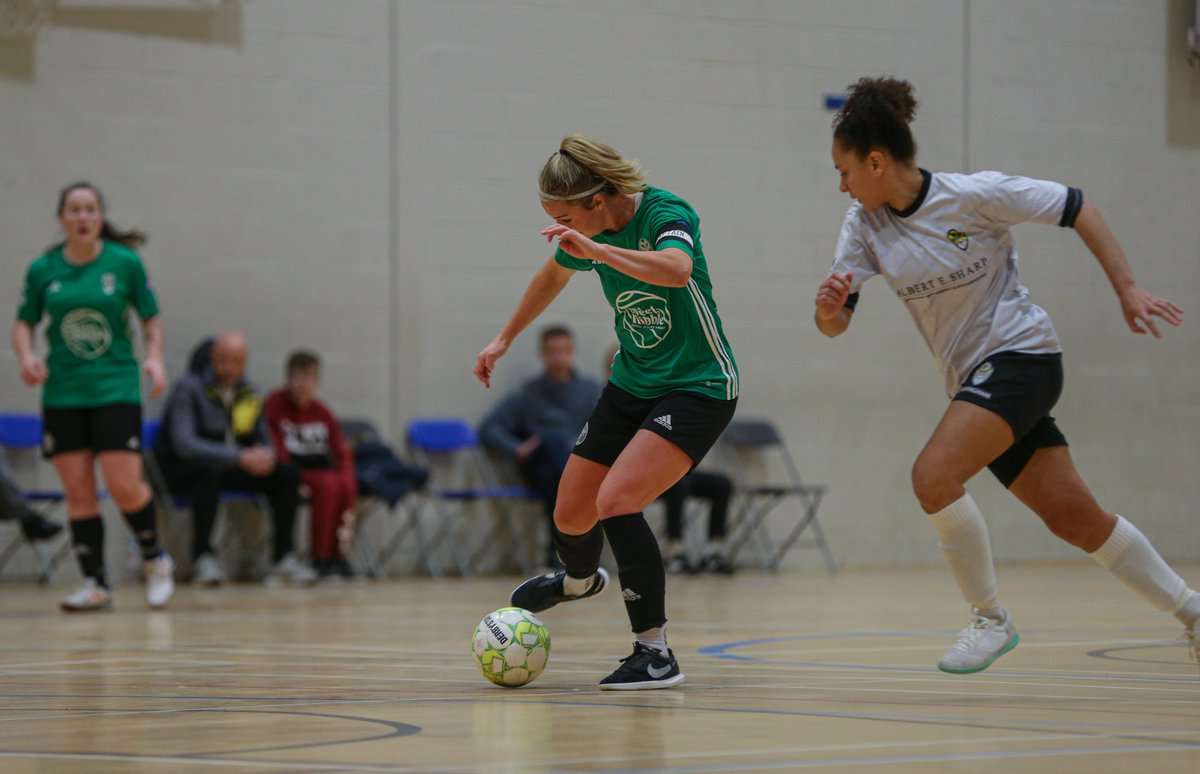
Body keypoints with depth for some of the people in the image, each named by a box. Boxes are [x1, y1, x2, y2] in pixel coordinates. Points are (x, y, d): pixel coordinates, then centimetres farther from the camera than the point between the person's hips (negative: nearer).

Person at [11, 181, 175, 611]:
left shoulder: (125, 262, -2)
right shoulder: (42, 269, 3)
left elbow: (151, 317, 6)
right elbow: (23, 323, 10)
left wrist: (154, 356, -10)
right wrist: (26, 355, -10)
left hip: (116, 389, -2)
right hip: (62, 395, 2)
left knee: (124, 487, -11)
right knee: (78, 492, 0)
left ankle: (154, 560, 15)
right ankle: (95, 584, 6)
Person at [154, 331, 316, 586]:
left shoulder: (249, 393, 5)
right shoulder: (189, 388, -16)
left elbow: (262, 440, 13)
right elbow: (183, 443, -27)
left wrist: (265, 456, -16)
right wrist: (240, 457, -34)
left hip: (229, 469, 6)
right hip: (179, 470, -6)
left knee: (287, 474, -10)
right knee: (211, 469, -39)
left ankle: (283, 558, -8)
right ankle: (202, 559, -34)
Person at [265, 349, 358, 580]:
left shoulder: (322, 412, 8)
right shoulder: (275, 404, -6)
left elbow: (342, 452, 4)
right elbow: (276, 450, -10)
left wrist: (346, 479, -14)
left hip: (321, 468, 5)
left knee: (346, 484, -28)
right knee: (328, 484, -33)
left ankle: (339, 554, -16)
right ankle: (320, 559, -26)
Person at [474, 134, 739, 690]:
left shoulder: (666, 214, -23)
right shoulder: (587, 233, -2)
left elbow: (676, 269, -46)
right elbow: (554, 273, 21)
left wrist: (595, 248, -48)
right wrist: (505, 338, 27)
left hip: (698, 388, -7)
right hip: (632, 385, 7)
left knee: (615, 502, -25)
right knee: (570, 517, 11)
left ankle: (655, 653, -18)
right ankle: (578, 580, 49)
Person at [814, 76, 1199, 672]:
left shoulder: (974, 195, -16)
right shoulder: (864, 225, 1)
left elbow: (1076, 208, -7)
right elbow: (835, 324, -3)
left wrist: (1127, 291, -10)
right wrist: (829, 307, -27)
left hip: (1020, 355, -6)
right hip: (971, 378, 6)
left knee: (933, 476, -25)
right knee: (1078, 522, 7)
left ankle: (991, 619, -9)